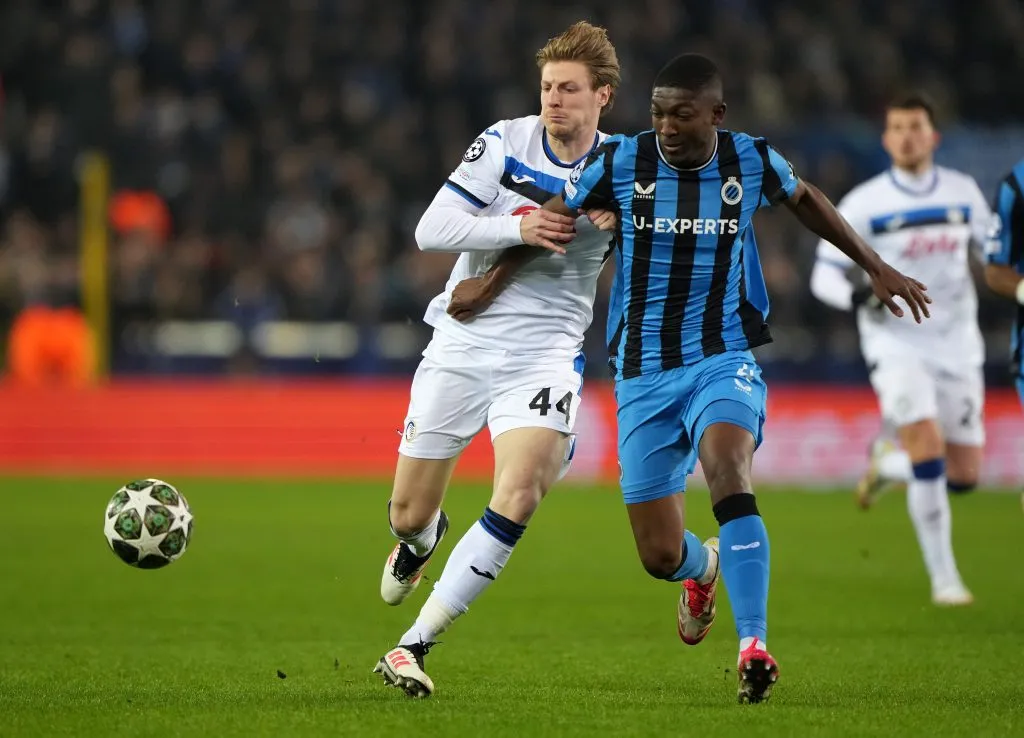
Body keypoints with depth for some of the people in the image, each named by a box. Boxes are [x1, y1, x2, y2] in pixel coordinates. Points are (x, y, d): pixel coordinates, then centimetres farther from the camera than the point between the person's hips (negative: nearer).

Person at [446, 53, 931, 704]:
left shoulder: (752, 161, -3)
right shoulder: (619, 162, -7)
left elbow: (806, 200, 18)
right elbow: (553, 217, 9)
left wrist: (876, 267, 22)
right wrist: (493, 282, 11)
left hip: (723, 360, -1)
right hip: (643, 375, 1)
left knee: (728, 472, -33)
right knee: (660, 555, 2)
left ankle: (754, 647, -36)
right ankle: (703, 567, 42)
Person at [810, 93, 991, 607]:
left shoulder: (963, 192, 4)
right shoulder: (864, 204, -6)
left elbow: (990, 251, 19)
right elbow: (823, 275, -4)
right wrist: (856, 296, -25)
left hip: (957, 346, 4)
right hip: (897, 345, -4)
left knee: (963, 476, 2)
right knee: (928, 449, -21)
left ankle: (887, 462, 34)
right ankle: (943, 578, -10)